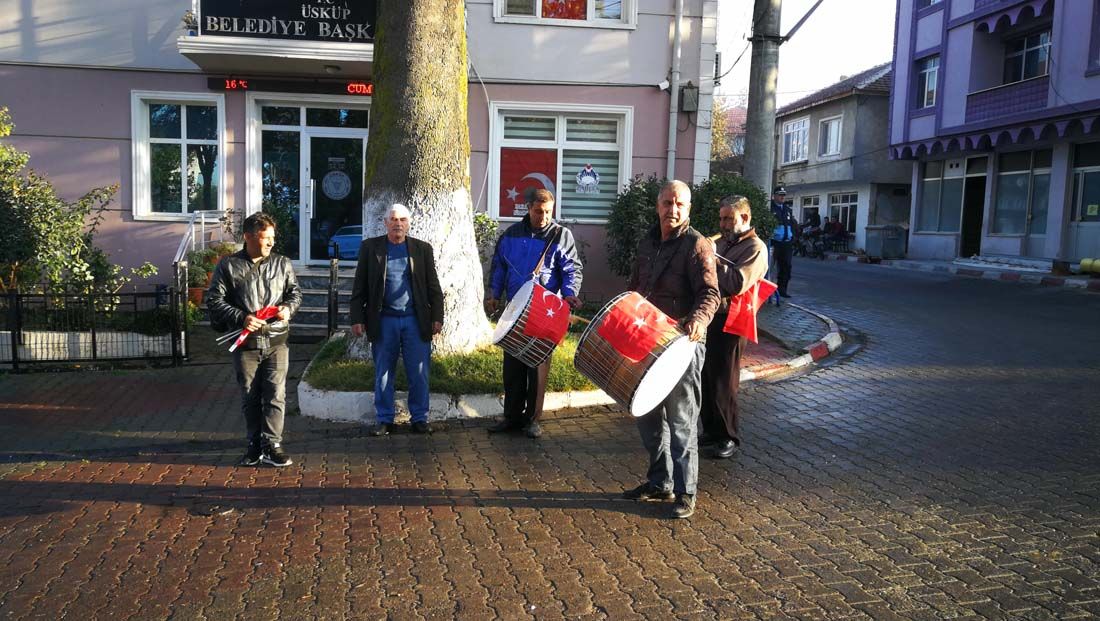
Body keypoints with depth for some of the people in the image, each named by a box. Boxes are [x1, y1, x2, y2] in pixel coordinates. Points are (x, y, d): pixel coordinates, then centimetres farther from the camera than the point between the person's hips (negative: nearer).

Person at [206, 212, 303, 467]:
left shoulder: (282, 264, 5)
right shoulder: (229, 265, -1)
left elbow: (295, 292, 16)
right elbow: (214, 300, -2)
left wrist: (288, 307, -6)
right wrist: (241, 318, -15)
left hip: (276, 341, 1)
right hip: (245, 343, 0)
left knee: (276, 394, -3)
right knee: (250, 397, 9)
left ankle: (272, 444, 4)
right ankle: (255, 444, 21)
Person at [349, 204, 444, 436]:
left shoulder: (422, 249, 7)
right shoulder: (370, 247, 5)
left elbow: (433, 286, 7)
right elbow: (360, 286, 5)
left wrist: (437, 317, 0)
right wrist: (357, 318, -1)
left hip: (416, 320, 0)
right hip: (383, 321, 0)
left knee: (419, 373, 3)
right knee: (383, 374, 7)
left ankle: (420, 418, 15)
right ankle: (384, 419, 17)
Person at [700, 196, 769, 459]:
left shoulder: (755, 248, -7)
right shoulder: (721, 242, 17)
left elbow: (737, 284, -22)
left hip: (728, 322, -7)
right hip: (706, 319, 7)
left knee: (722, 384, -1)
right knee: (705, 380, 12)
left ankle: (728, 438, 13)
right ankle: (711, 430, 25)